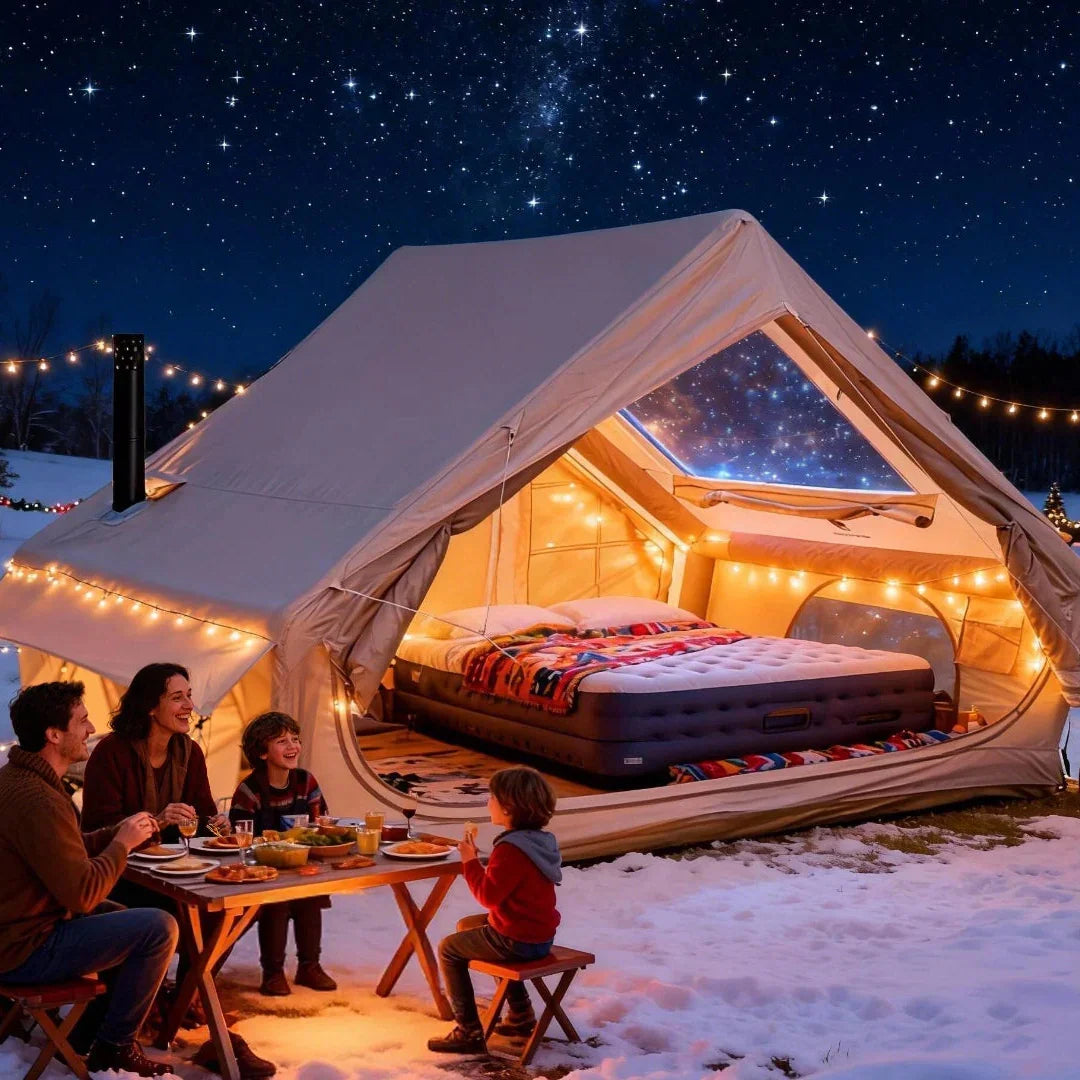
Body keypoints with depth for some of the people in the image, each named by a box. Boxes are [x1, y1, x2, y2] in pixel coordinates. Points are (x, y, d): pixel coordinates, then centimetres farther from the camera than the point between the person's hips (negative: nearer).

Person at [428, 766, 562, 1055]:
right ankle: (520, 1013, 32)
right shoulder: (539, 839, 6)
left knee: (449, 948, 3)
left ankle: (469, 1032, 1)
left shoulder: (511, 848, -25)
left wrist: (470, 860, -13)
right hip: (540, 933, 10)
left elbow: (488, 896, -22)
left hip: (518, 940, -10)